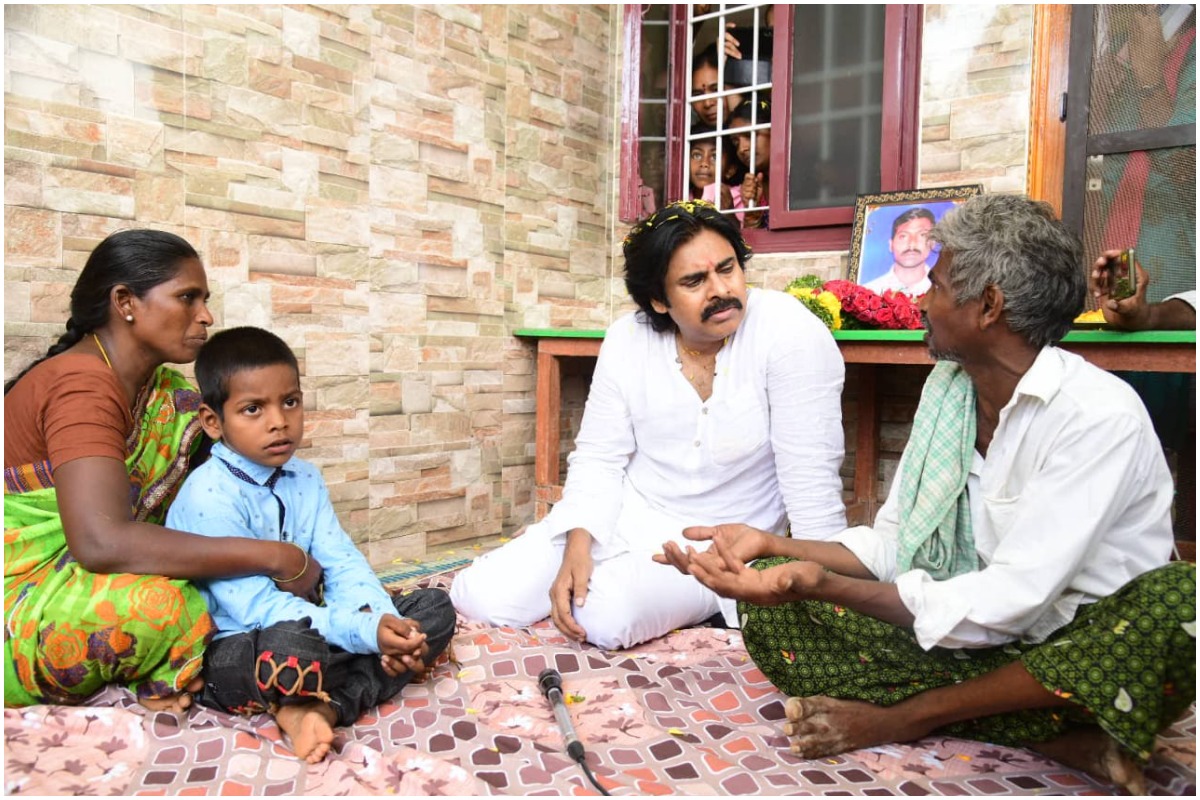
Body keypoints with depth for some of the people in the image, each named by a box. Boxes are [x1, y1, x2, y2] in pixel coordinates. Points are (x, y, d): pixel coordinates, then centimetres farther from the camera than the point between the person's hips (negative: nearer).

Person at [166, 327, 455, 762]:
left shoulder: (304, 478, 5)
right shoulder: (209, 495, -18)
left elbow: (342, 563, 1)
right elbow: (256, 606, -24)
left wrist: (385, 621, -20)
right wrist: (366, 632, -31)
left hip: (305, 624, 8)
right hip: (229, 649, -8)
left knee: (435, 608, -2)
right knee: (290, 644, -43)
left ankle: (323, 706, -19)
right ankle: (372, 678, -10)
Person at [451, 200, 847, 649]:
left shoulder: (788, 330, -19)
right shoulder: (627, 339, -6)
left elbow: (811, 478, -19)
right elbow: (599, 459, -3)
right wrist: (578, 548, -18)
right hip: (625, 515, 4)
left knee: (609, 615, -31)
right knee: (478, 597, -6)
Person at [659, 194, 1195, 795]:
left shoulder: (1099, 414, -18)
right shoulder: (947, 385, 3)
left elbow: (1008, 602, -25)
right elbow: (890, 544, 5)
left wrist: (823, 583, -32)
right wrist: (771, 546, -8)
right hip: (971, 642, 5)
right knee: (771, 608, -10)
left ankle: (897, 719, -20)